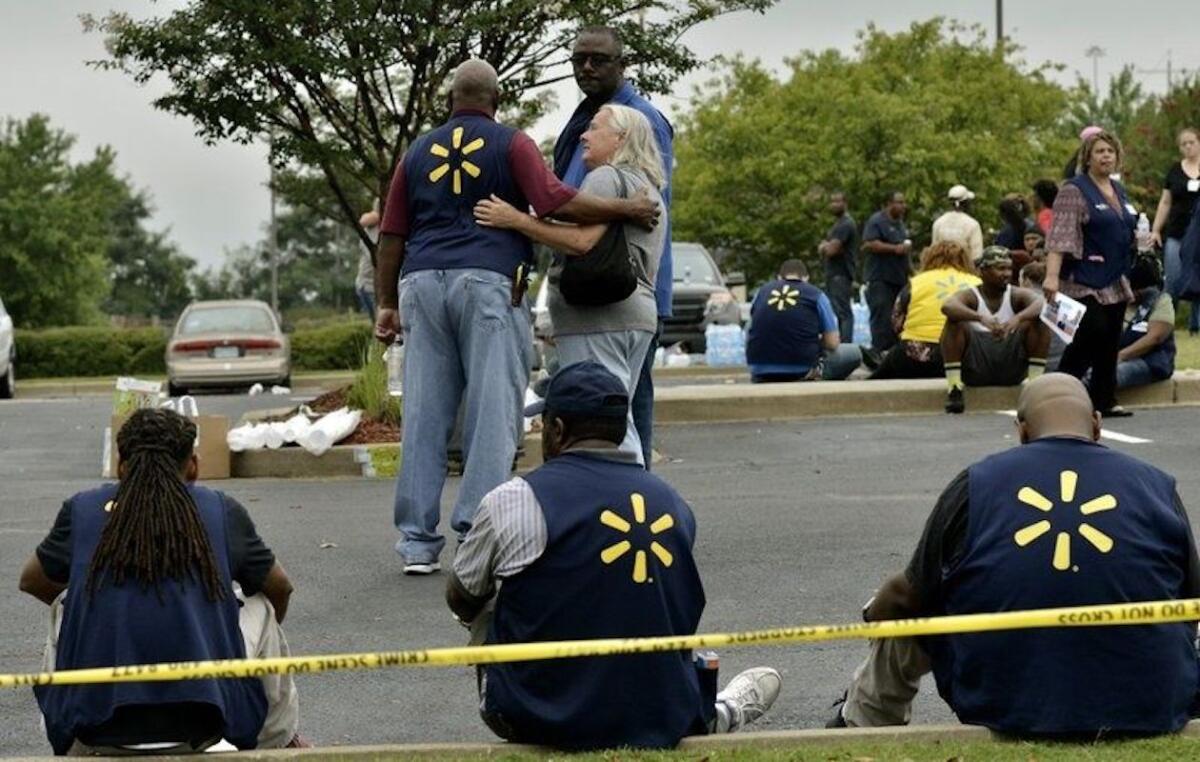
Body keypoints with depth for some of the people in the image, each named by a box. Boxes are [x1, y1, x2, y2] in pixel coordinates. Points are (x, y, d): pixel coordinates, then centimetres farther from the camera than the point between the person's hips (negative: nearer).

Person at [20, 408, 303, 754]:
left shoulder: (82, 510, 8)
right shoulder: (223, 513, 6)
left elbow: (32, 582, 27)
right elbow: (280, 588, 24)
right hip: (199, 730, -1)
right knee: (259, 604, 26)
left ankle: (74, 751, 35)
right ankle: (280, 744, 37)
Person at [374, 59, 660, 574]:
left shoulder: (419, 152, 18)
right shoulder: (510, 144, 5)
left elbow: (391, 236, 15)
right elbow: (553, 201, -9)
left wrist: (386, 303, 20)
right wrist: (625, 209, -3)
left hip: (423, 281, 4)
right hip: (489, 281, -4)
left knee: (424, 414, 3)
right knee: (493, 410, -3)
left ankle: (418, 541, 2)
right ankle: (478, 532, -10)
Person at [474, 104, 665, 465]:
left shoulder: (606, 177, -7)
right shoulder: (649, 188, 25)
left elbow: (583, 241, -21)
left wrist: (517, 220, -20)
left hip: (597, 317, -10)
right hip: (638, 312, 10)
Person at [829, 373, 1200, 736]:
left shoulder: (974, 485, -1)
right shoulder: (1158, 487, 1)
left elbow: (913, 600, 7)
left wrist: (876, 611, 32)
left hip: (1005, 709, 0)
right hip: (1151, 711, 1)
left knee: (897, 611, 24)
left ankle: (860, 725, 46)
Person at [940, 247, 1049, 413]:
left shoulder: (1017, 295, 5)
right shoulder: (970, 296, -2)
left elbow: (1041, 303, -17)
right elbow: (947, 306, -26)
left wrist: (1018, 318, -38)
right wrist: (981, 317, -42)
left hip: (1012, 367, 2)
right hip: (975, 367, -2)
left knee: (1039, 319, -14)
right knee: (955, 321, -25)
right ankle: (954, 387, -23)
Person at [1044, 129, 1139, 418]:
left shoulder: (1119, 191, 17)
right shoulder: (1074, 191, -9)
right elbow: (1060, 235, -19)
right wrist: (1052, 276, -28)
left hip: (1115, 283, 8)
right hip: (1085, 282, -8)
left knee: (1109, 342, 5)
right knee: (1091, 335, -16)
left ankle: (1105, 400, 9)